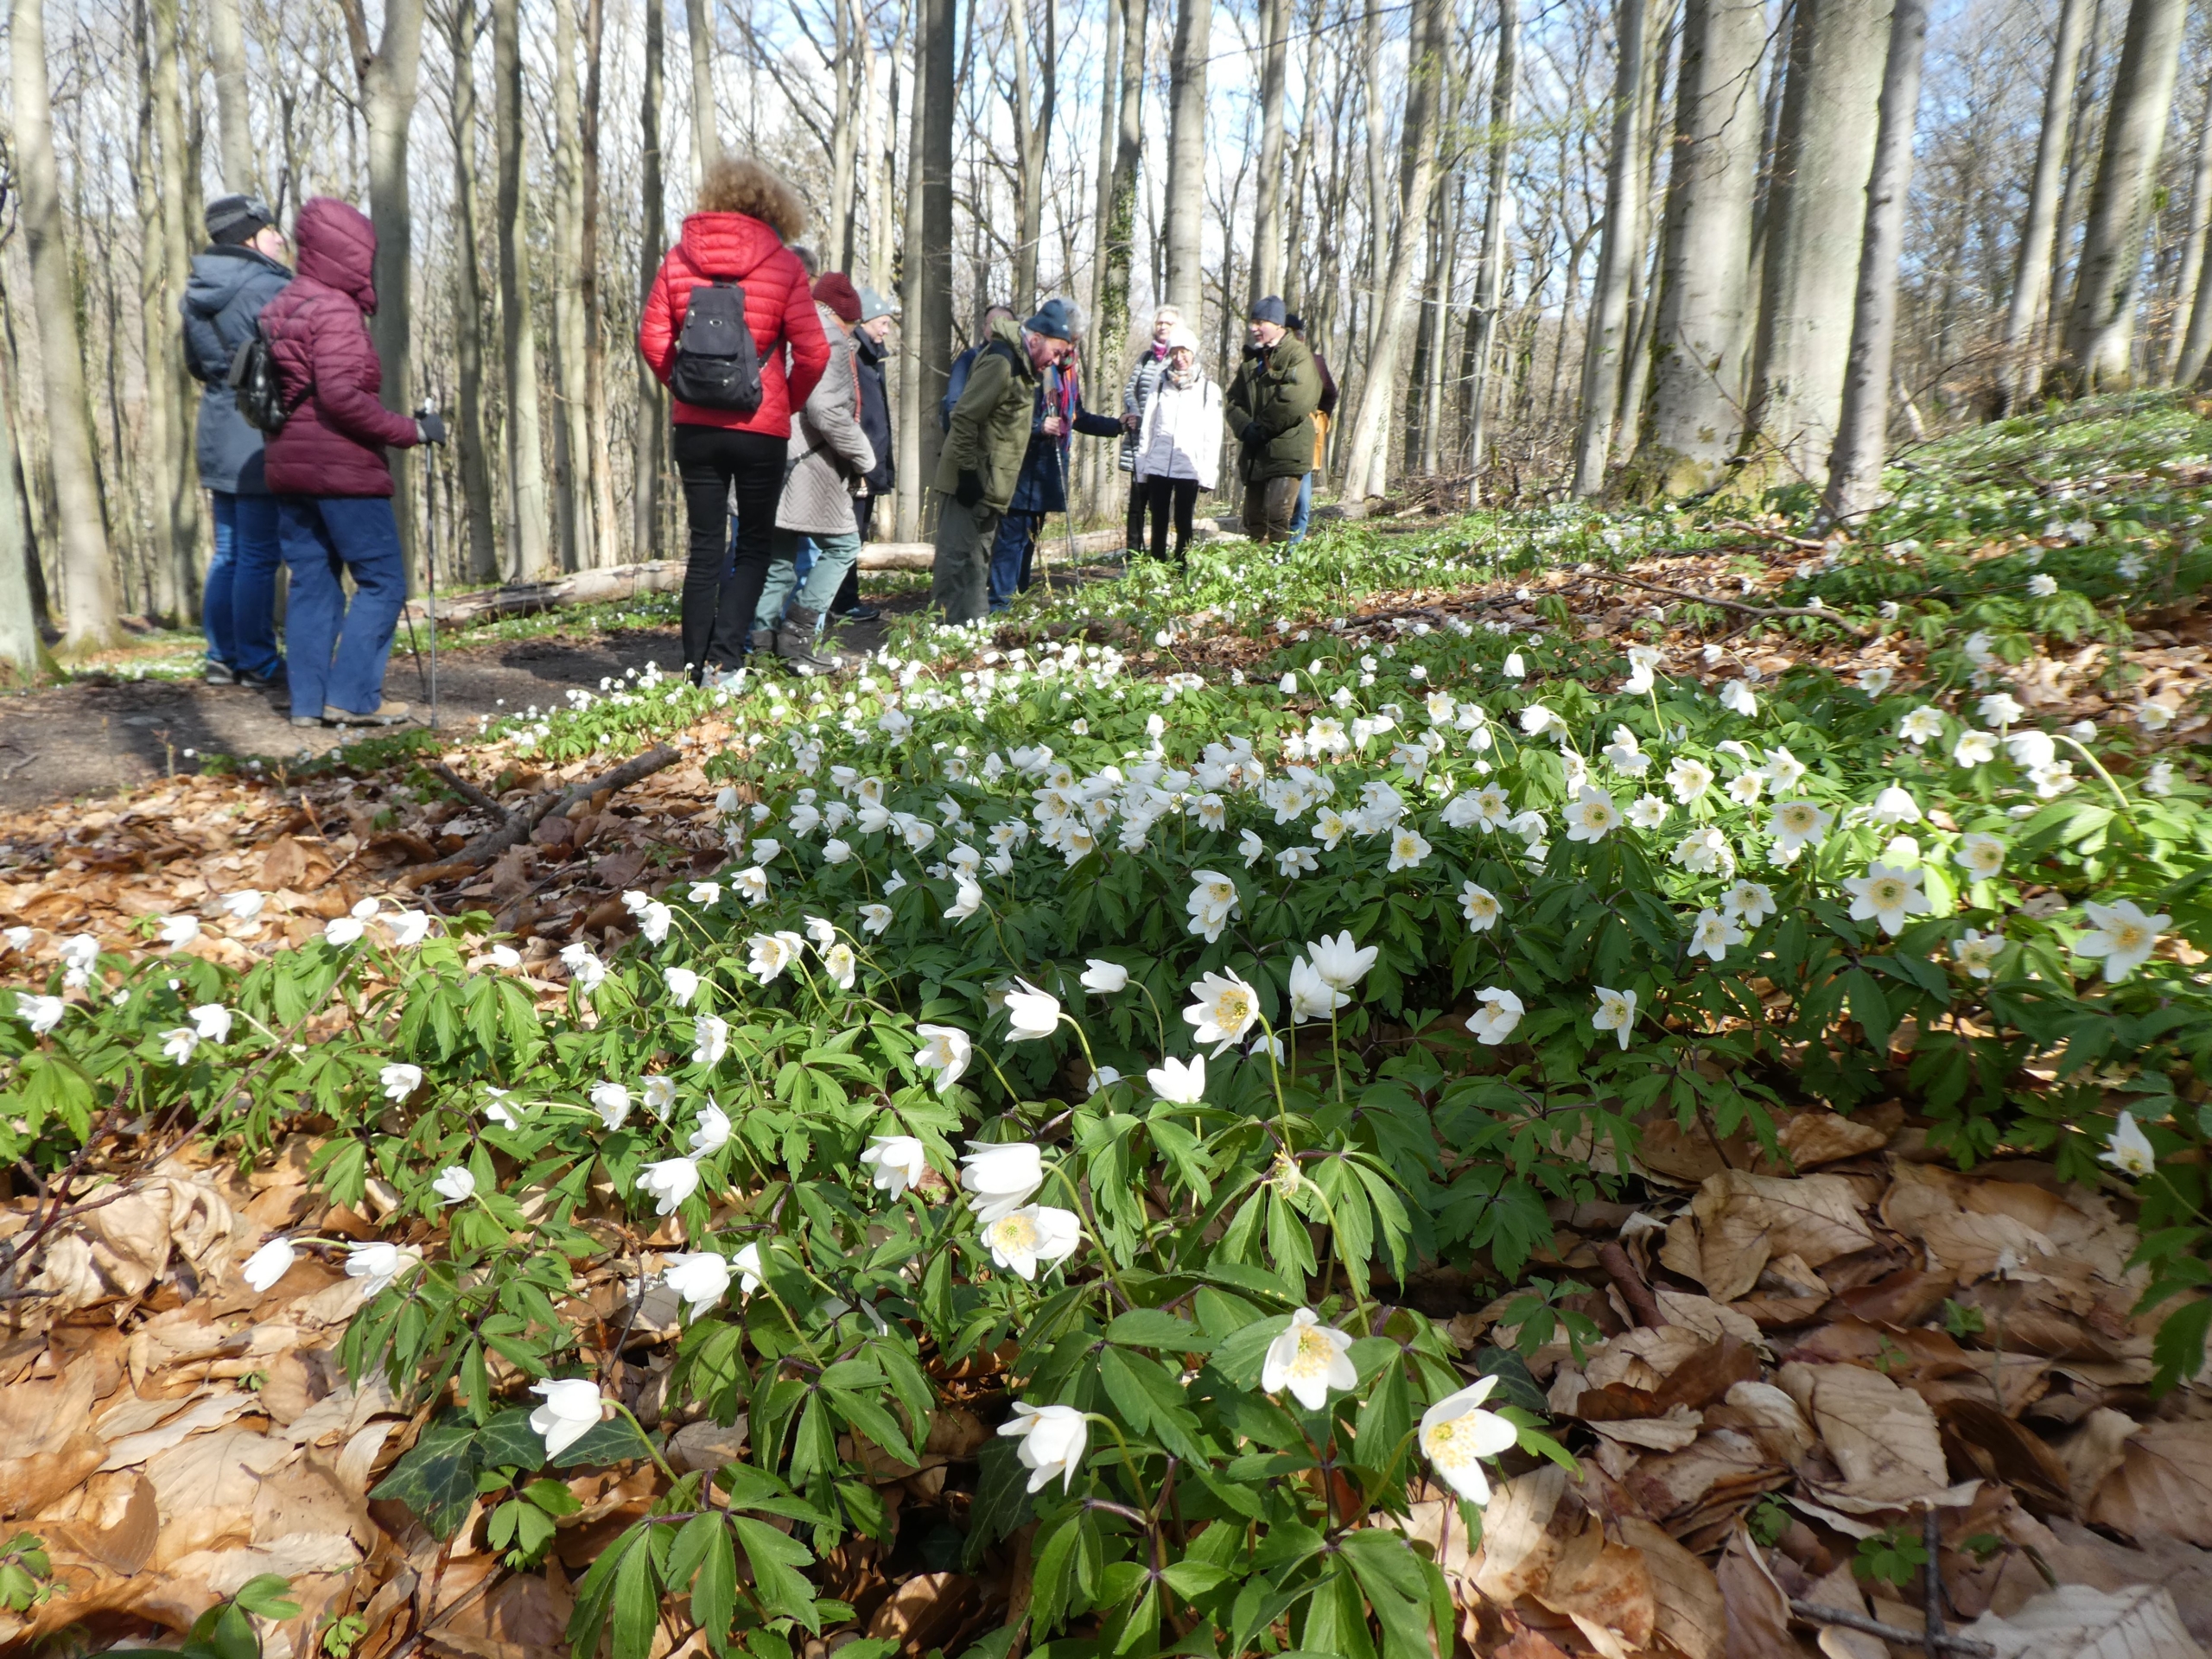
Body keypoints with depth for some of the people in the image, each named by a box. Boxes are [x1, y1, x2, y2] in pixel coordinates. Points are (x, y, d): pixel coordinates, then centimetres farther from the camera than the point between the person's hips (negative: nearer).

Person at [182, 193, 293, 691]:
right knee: (260, 554, -4)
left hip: (218, 434, 9)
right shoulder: (270, 290, -14)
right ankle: (257, 663, 1)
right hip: (265, 439, -8)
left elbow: (194, 362, 23)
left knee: (229, 551, 14)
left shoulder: (195, 294, 13)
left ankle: (222, 657, 18)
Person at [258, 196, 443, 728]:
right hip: (343, 469, -9)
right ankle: (352, 696, -7)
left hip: (287, 466, 9)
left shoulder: (280, 308, 17)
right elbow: (340, 395, -22)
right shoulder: (335, 311, -11)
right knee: (383, 580, -3)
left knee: (311, 581, 10)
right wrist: (410, 430, -17)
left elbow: (269, 390, 20)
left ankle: (309, 700, 10)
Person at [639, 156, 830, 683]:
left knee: (705, 548, 10)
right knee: (754, 546, 9)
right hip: (761, 428, -3)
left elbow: (652, 338, 0)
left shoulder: (678, 259, 4)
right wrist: (788, 403, 7)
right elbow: (812, 352, -8)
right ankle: (723, 659, -4)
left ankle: (697, 668, 11)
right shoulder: (782, 264, -4)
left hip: (694, 426, 3)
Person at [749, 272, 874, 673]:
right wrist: (862, 456, -8)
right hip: (810, 463, -8)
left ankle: (762, 639, 10)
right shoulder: (829, 336, -7)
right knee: (841, 544, 3)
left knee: (780, 554, 12)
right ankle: (796, 636, -4)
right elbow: (826, 409, -19)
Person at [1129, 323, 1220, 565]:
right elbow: (1146, 429, 10)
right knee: (1158, 522, 4)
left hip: (1189, 468, -2)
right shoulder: (1160, 386, 11)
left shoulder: (1209, 390, 5)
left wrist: (1208, 474, -5)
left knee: (1183, 524, 2)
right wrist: (1142, 469, 5)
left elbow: (1213, 436, 1)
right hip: (1158, 466, 2)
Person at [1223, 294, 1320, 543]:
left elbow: (1296, 400, -19)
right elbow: (1233, 401, 13)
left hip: (1287, 451, -8)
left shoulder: (1298, 354, -6)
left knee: (1277, 516, -15)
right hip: (1254, 453, 8)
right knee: (1253, 518, 10)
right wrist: (1245, 428, -7)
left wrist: (1263, 428, -11)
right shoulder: (1251, 360, 18)